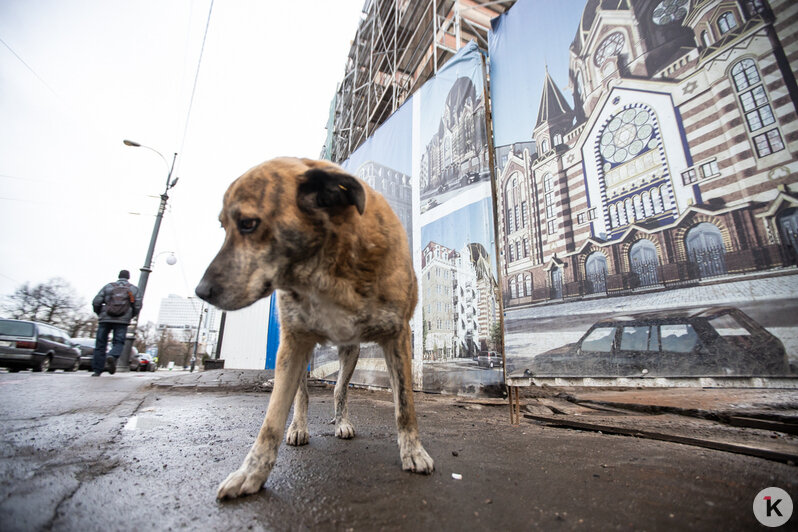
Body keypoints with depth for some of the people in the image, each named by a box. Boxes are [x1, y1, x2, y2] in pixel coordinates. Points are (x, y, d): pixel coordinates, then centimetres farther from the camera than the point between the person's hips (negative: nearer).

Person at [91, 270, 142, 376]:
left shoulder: (108, 286, 9)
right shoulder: (134, 289, 9)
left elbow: (96, 302, 4)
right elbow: (138, 306, 4)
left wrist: (100, 314, 20)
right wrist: (130, 316, 19)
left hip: (106, 319, 1)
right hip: (122, 321, -1)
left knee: (100, 344, 8)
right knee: (119, 342, 3)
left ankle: (97, 370, 8)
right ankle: (113, 356, -29)